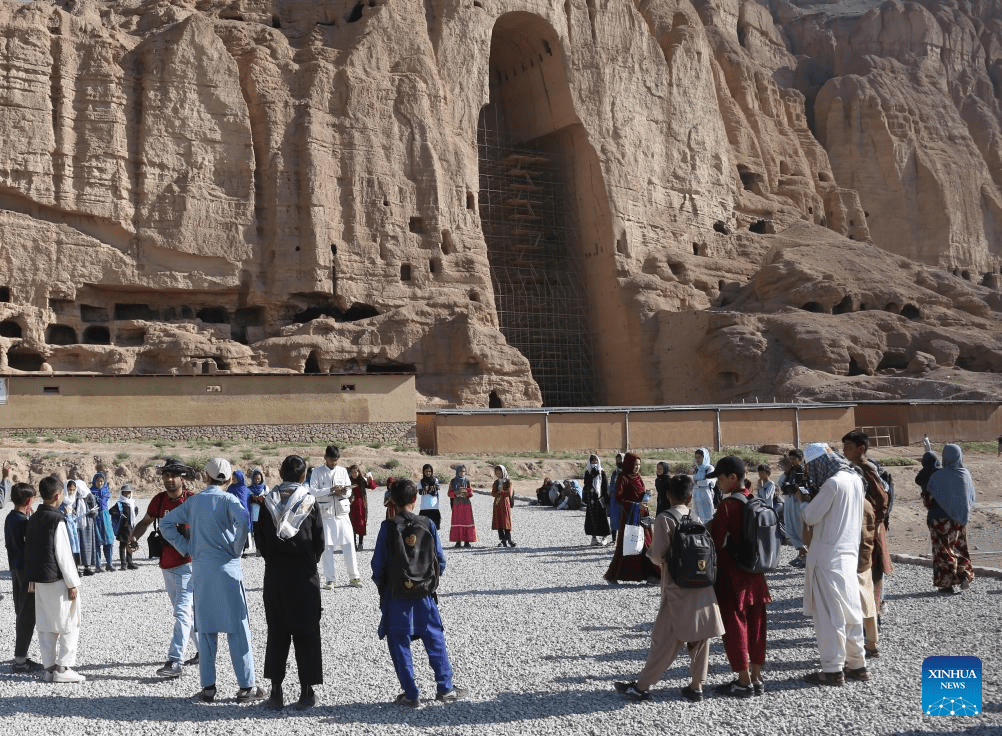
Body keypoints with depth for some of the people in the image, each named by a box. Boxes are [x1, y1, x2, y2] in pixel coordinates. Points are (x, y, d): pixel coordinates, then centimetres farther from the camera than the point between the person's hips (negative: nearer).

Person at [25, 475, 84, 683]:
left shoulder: (33, 519, 9)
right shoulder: (57, 520, -16)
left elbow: (29, 550, 14)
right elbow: (63, 555, -16)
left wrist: (31, 578, 20)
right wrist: (72, 583, -11)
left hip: (39, 580, 8)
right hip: (58, 580, -8)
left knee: (45, 626, 11)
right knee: (69, 626, 1)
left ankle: (49, 668, 14)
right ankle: (63, 668, -1)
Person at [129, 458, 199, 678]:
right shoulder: (159, 500, 5)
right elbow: (145, 522, 19)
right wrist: (134, 536, 1)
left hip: (187, 564, -7)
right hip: (166, 565, 7)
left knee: (182, 613, -13)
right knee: (185, 612, 18)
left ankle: (174, 662, -16)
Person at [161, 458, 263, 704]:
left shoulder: (194, 501, 9)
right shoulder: (227, 499, -5)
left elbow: (166, 522, 14)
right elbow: (243, 519, -24)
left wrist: (187, 549, 10)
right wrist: (237, 549, -10)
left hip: (200, 570, 4)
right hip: (227, 568, -4)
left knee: (206, 630, 10)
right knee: (237, 629, 2)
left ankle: (208, 687, 10)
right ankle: (246, 687, 4)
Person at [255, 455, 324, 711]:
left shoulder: (269, 502, -1)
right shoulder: (309, 502, -6)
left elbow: (260, 539, 1)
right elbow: (319, 540, -3)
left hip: (275, 574, 2)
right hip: (304, 575, -2)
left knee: (276, 632, 9)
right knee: (306, 632, 6)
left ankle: (276, 693, 9)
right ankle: (306, 693, 7)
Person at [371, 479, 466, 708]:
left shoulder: (388, 527, -9)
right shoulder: (428, 525, -3)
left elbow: (378, 564, -5)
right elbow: (440, 560, 1)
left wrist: (381, 585, 12)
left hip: (396, 595, -2)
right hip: (425, 594, 2)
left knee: (399, 644, 7)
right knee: (435, 639, 14)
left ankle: (411, 695, 7)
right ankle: (445, 688, 19)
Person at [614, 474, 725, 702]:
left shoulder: (664, 519, -9)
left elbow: (658, 555, -14)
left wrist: (650, 554, 7)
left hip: (677, 589, -4)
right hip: (703, 587, 5)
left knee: (665, 640, 0)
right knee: (699, 638, 11)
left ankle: (642, 686, 8)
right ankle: (696, 686, 16)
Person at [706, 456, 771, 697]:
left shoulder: (728, 505, -18)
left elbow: (716, 541, -18)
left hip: (731, 577, -7)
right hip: (755, 575, 7)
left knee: (735, 626, 2)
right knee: (755, 625, 12)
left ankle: (744, 682, 6)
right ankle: (756, 678, 19)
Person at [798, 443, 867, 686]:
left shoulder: (833, 483, -18)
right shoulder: (855, 479, 9)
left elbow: (811, 517, -12)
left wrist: (804, 500, 5)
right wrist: (811, 499, 11)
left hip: (828, 556, -9)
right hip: (850, 554, 9)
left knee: (829, 613, -2)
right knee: (851, 611, 15)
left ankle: (833, 670, 2)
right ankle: (857, 664, 22)